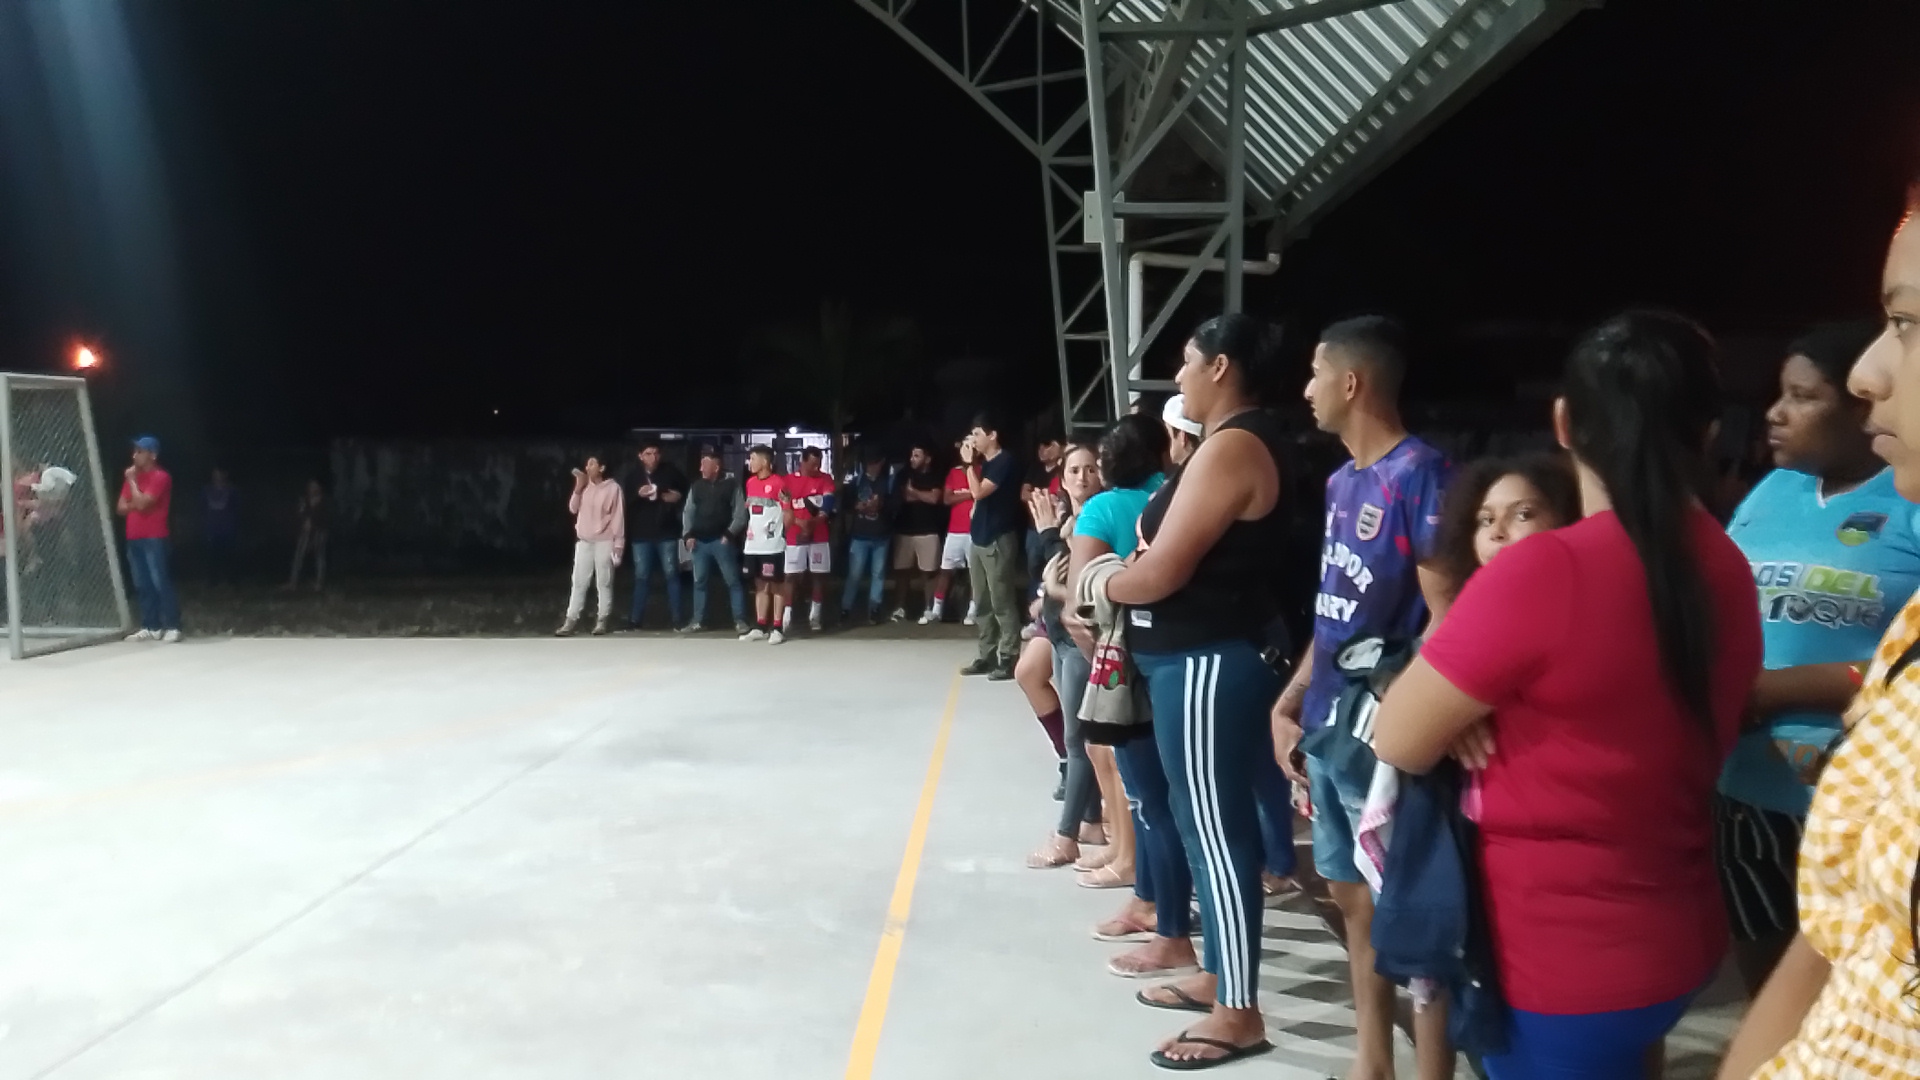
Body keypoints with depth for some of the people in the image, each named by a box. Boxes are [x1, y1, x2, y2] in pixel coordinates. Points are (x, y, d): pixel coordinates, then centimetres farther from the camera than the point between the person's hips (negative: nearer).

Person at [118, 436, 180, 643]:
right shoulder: (133, 476, 16)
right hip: (134, 539, 8)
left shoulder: (160, 477, -9)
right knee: (143, 586, 9)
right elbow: (121, 507, 15)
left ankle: (172, 627, -9)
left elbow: (142, 503, -18)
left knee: (161, 583, -10)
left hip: (154, 539, -8)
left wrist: (131, 481, -8)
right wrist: (135, 505, -5)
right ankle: (151, 627, 13)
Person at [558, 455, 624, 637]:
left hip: (604, 541, -5)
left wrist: (618, 544, -9)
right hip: (584, 541, 5)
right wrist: (578, 488, -4)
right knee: (579, 582, 3)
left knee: (604, 583, 2)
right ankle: (571, 621, 4)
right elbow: (573, 509, 7)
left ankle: (602, 621, 7)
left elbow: (618, 517, -6)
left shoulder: (613, 488, -6)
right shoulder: (585, 486, 8)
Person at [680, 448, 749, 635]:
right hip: (700, 542, 5)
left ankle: (740, 621, 2)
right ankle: (697, 621, 18)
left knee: (732, 581, -2)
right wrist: (689, 534, 3)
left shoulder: (731, 484, -4)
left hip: (722, 541, -5)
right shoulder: (696, 486, 10)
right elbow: (689, 512, 14)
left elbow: (740, 513, -5)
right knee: (699, 582, 10)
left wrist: (730, 534, -11)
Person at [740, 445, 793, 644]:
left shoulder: (779, 483, -11)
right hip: (754, 544, 7)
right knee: (760, 585, 12)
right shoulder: (750, 483, 11)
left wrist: (779, 531, -5)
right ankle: (760, 627, 18)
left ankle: (777, 628, 6)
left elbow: (788, 514, -9)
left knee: (776, 584, 1)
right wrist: (750, 529, 13)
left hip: (773, 544, -7)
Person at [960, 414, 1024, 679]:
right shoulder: (984, 462, 15)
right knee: (983, 604, 11)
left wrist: (969, 463, -8)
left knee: (1002, 603, -8)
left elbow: (978, 492, -19)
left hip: (998, 540, -9)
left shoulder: (1005, 462, -11)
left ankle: (1009, 658, -6)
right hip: (979, 538, 9)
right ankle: (987, 656, 17)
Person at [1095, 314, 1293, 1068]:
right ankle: (1219, 975, 30)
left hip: (1206, 666, -11)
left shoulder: (1230, 448, -18)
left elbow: (1159, 574, -19)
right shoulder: (1248, 441, 15)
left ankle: (1239, 1014, 6)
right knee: (1211, 825, 17)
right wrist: (1132, 553, 1)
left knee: (1215, 831, -4)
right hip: (1204, 661, 11)